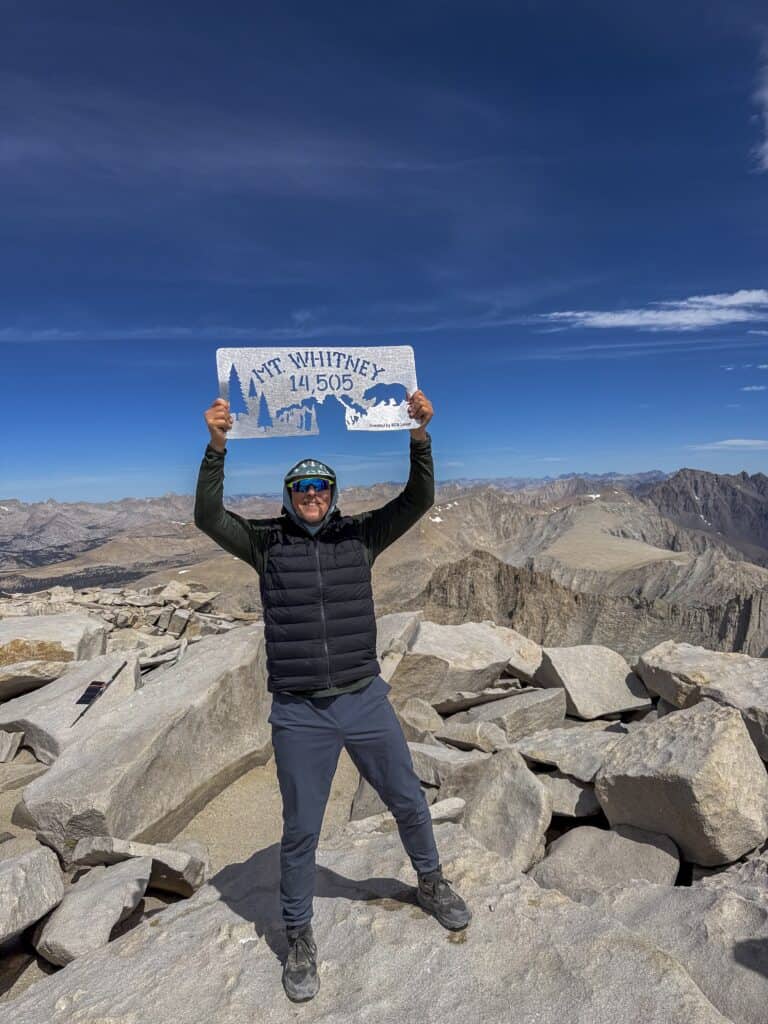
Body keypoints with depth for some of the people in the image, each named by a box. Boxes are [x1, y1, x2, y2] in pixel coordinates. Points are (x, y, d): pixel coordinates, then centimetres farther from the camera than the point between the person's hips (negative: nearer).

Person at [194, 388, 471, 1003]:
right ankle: (299, 937, 38)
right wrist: (217, 445, -27)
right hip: (299, 715, -1)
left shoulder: (359, 535, 0)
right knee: (301, 831, 13)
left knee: (409, 801, 18)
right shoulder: (266, 542, -1)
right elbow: (209, 517, -16)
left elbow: (418, 500, -10)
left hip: (366, 701, 2)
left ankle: (431, 883, 48)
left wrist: (420, 435, -24)